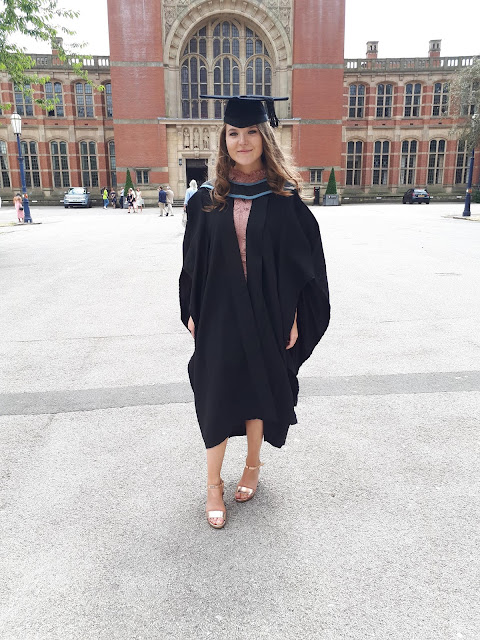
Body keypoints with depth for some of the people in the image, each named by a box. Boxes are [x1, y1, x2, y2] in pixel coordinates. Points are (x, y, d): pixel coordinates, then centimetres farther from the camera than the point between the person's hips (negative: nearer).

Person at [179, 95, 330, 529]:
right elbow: (193, 262, 5)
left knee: (257, 391, 14)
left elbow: (304, 263, -3)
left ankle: (253, 465, 38)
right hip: (219, 315, 1)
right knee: (217, 395, 6)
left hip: (267, 316, -1)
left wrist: (294, 317, -6)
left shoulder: (285, 200, -4)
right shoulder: (207, 200, 1)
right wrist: (192, 312, 3)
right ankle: (214, 484, 24)